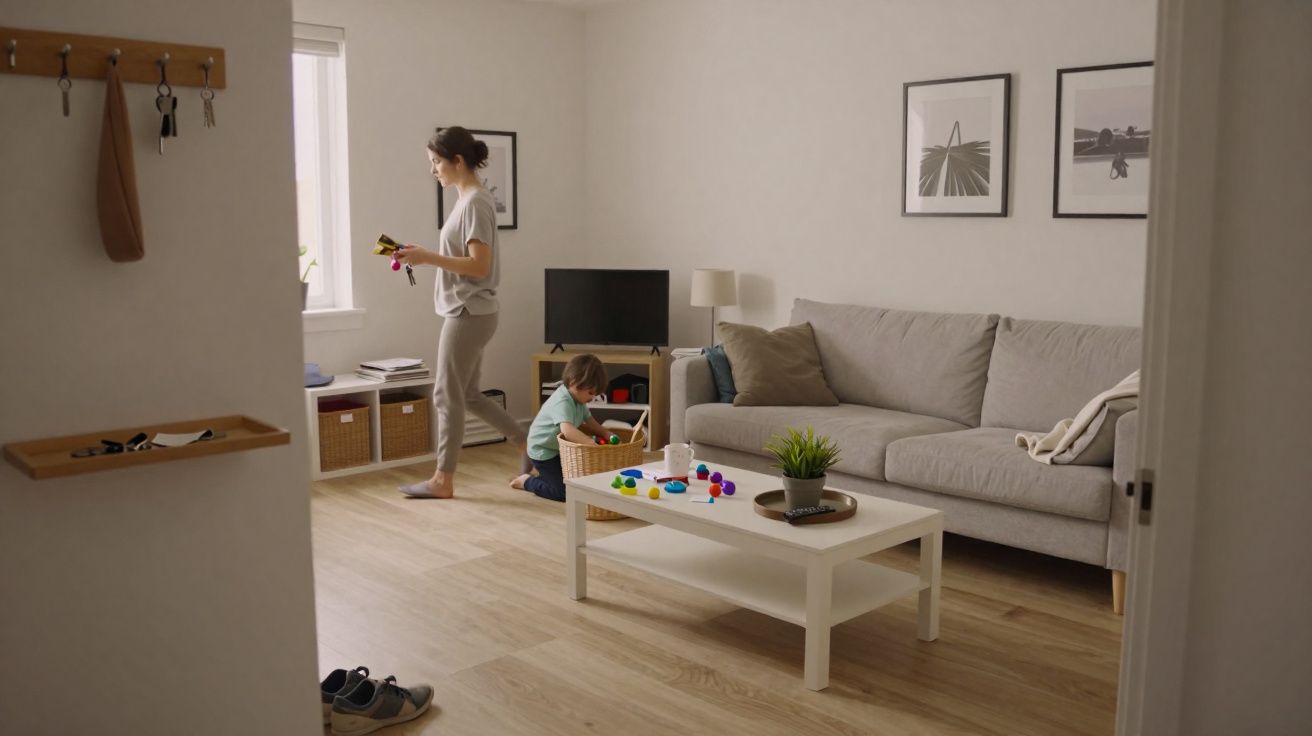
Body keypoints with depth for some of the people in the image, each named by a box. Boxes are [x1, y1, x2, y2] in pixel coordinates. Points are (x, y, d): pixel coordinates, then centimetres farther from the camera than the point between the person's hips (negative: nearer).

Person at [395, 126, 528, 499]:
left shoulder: (475, 203, -16)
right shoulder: (467, 200, 14)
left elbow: (479, 266, -22)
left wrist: (428, 257, -21)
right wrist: (425, 255, 7)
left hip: (468, 313, -10)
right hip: (467, 312, 10)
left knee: (447, 395, 0)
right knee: (467, 394, 15)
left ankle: (443, 480, 11)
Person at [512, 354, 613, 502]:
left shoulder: (577, 398, -2)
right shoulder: (562, 402, -33)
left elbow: (589, 421, 6)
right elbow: (567, 430, -49)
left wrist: (606, 433, -11)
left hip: (561, 449, 9)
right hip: (543, 451, -9)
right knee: (564, 492, -8)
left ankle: (544, 473, 30)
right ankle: (527, 481, 10)